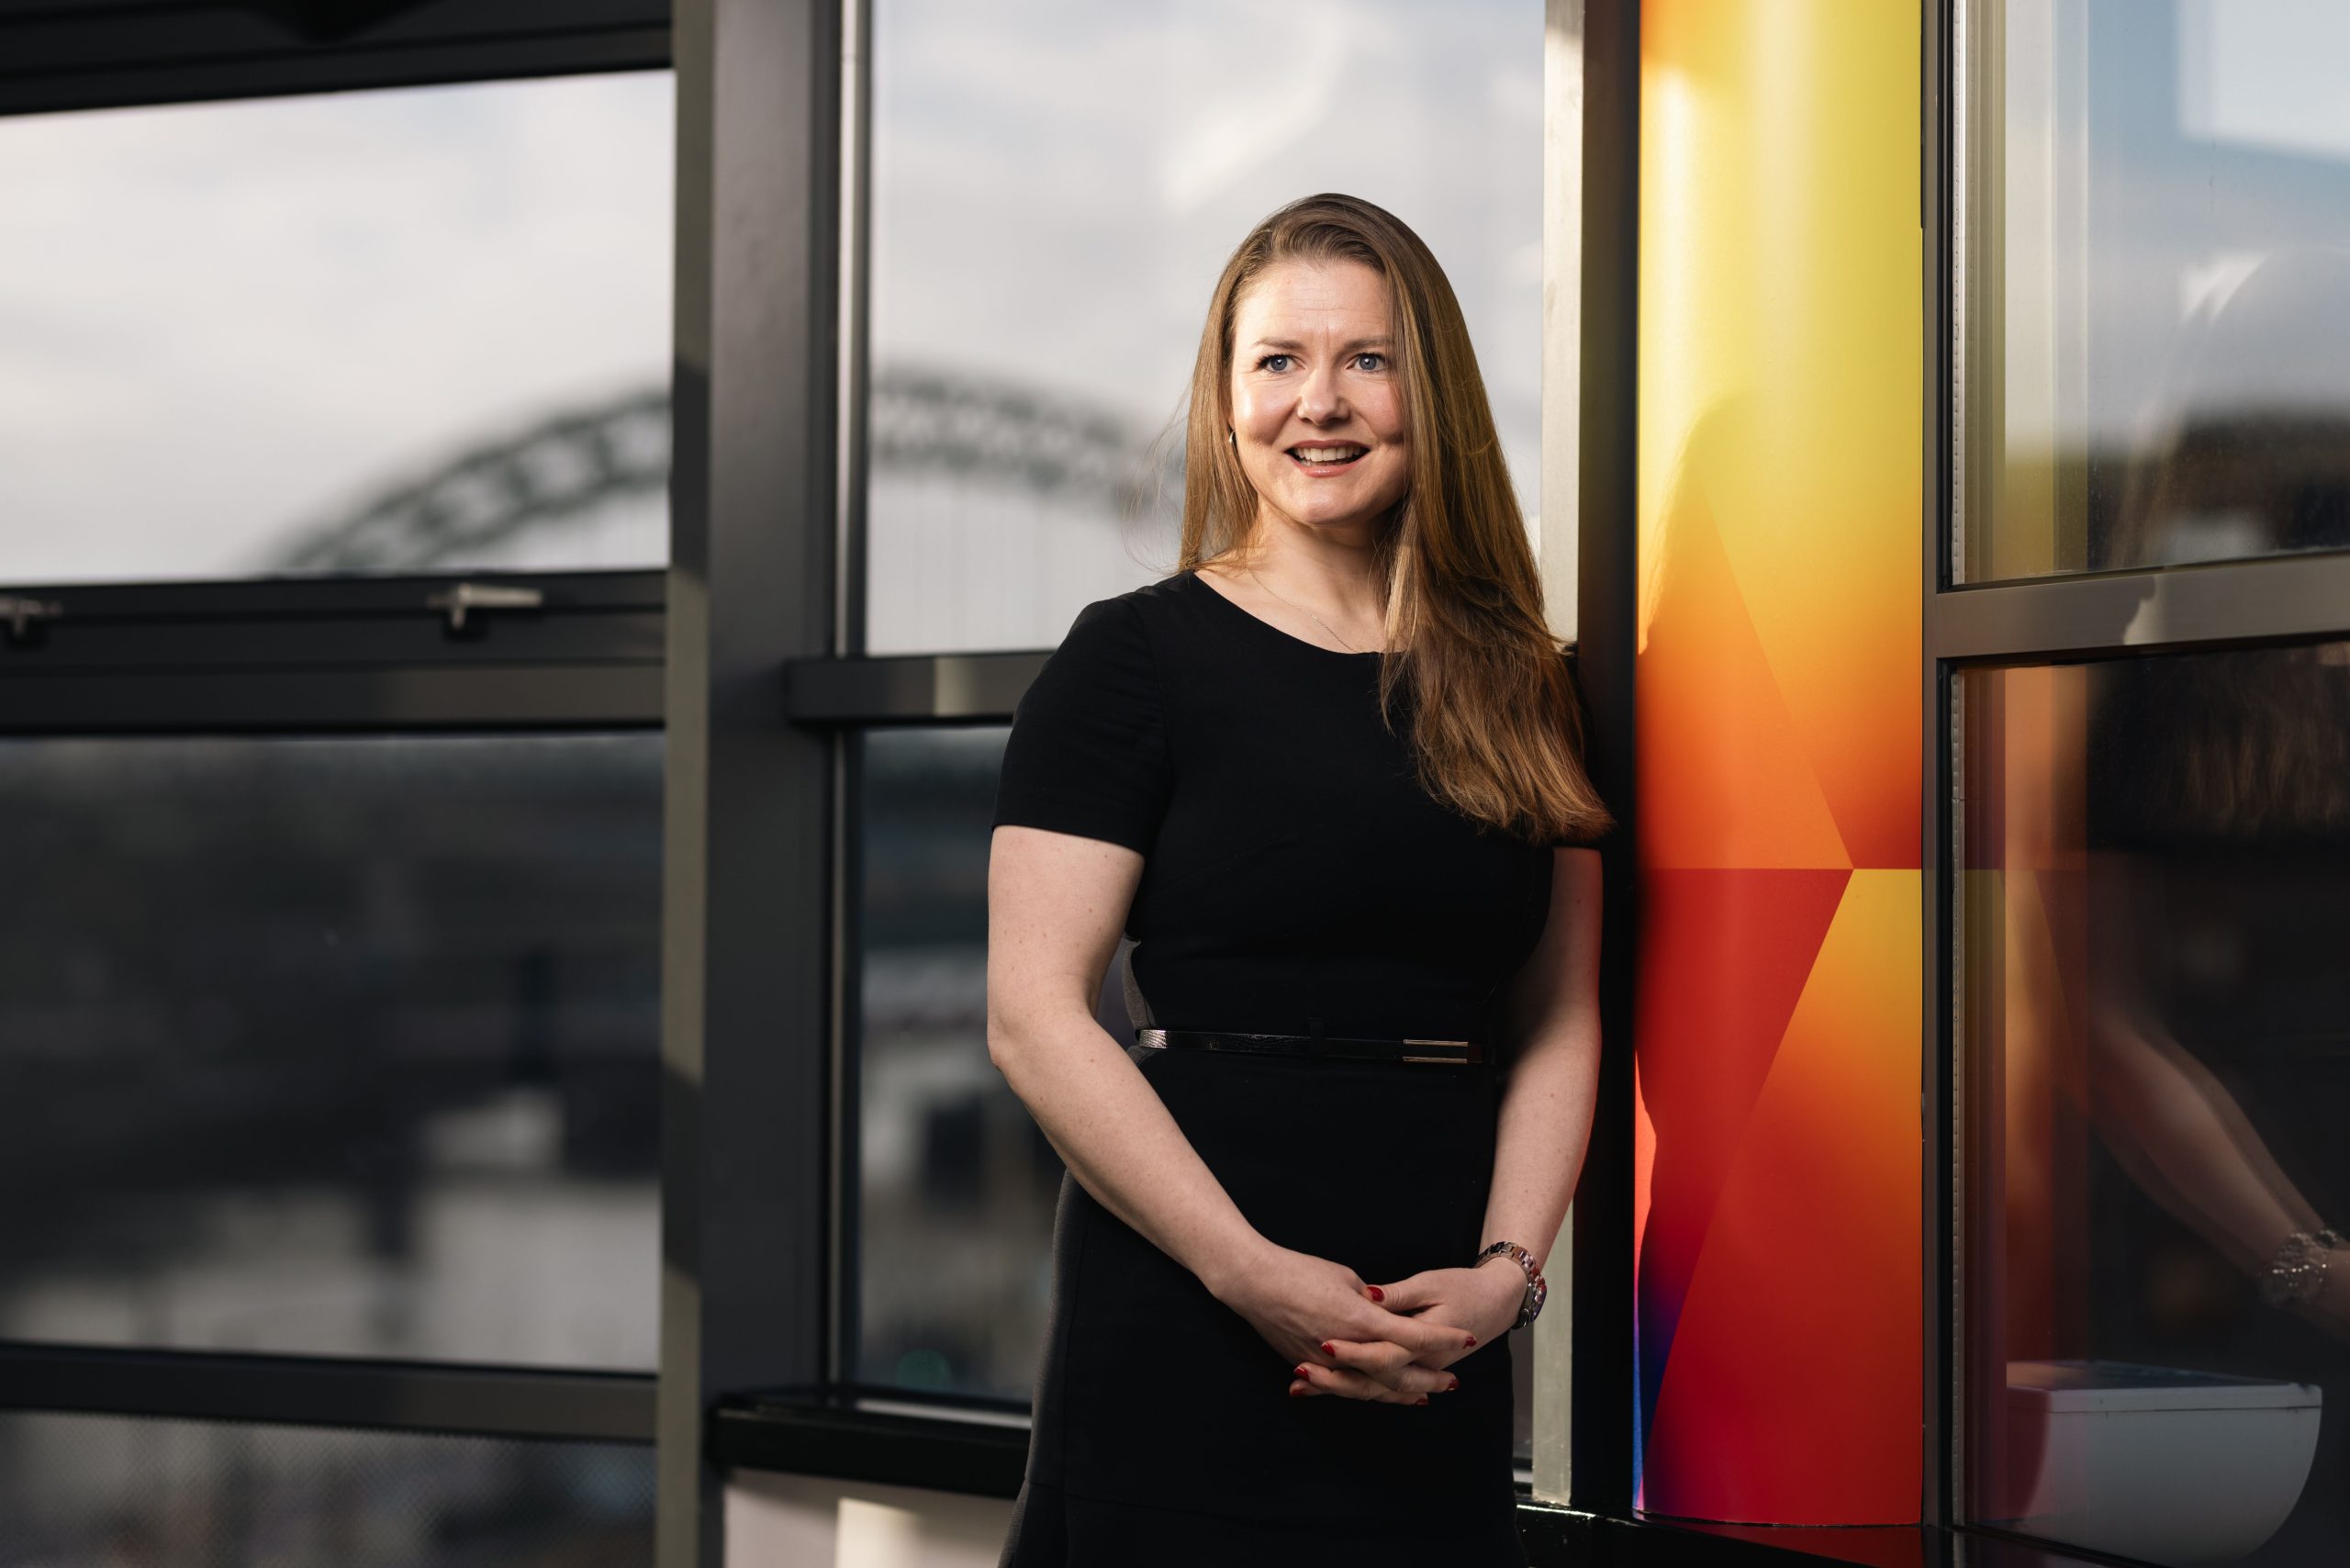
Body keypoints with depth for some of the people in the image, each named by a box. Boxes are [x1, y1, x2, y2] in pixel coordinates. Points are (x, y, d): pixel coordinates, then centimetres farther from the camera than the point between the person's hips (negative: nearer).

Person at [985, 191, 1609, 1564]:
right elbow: (1034, 1015, -8)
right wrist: (1250, 1269, -15)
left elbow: (1560, 1023, 11)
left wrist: (1506, 1272, -5)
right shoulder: (1137, 659, -1)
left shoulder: (1524, 691, 12)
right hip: (1181, 1339, -4)